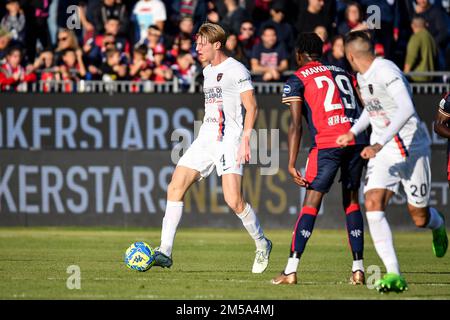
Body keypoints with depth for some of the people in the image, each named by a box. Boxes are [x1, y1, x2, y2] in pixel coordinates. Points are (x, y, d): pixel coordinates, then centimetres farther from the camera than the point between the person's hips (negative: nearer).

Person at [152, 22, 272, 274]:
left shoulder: (236, 70, -8)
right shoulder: (208, 71, 18)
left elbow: (251, 107, -11)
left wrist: (245, 139, -19)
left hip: (230, 140, -8)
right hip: (206, 139, 8)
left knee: (234, 200, -16)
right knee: (175, 187, -5)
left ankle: (262, 245, 8)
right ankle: (165, 252, -6)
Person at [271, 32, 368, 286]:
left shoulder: (297, 80, 8)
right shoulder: (342, 73, 24)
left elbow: (296, 125, -2)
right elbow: (364, 110, 19)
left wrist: (292, 164, -4)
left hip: (327, 143, -4)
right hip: (358, 140, 4)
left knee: (312, 203, -1)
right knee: (352, 201, 15)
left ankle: (291, 270, -4)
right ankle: (358, 269, 10)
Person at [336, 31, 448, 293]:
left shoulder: (386, 71, -19)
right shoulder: (363, 77, 9)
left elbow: (406, 109, -32)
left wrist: (380, 144, -37)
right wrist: (353, 133, 20)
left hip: (412, 148, -7)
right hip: (383, 152, 7)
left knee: (420, 217, 3)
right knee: (373, 204, -17)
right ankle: (394, 274, -18)